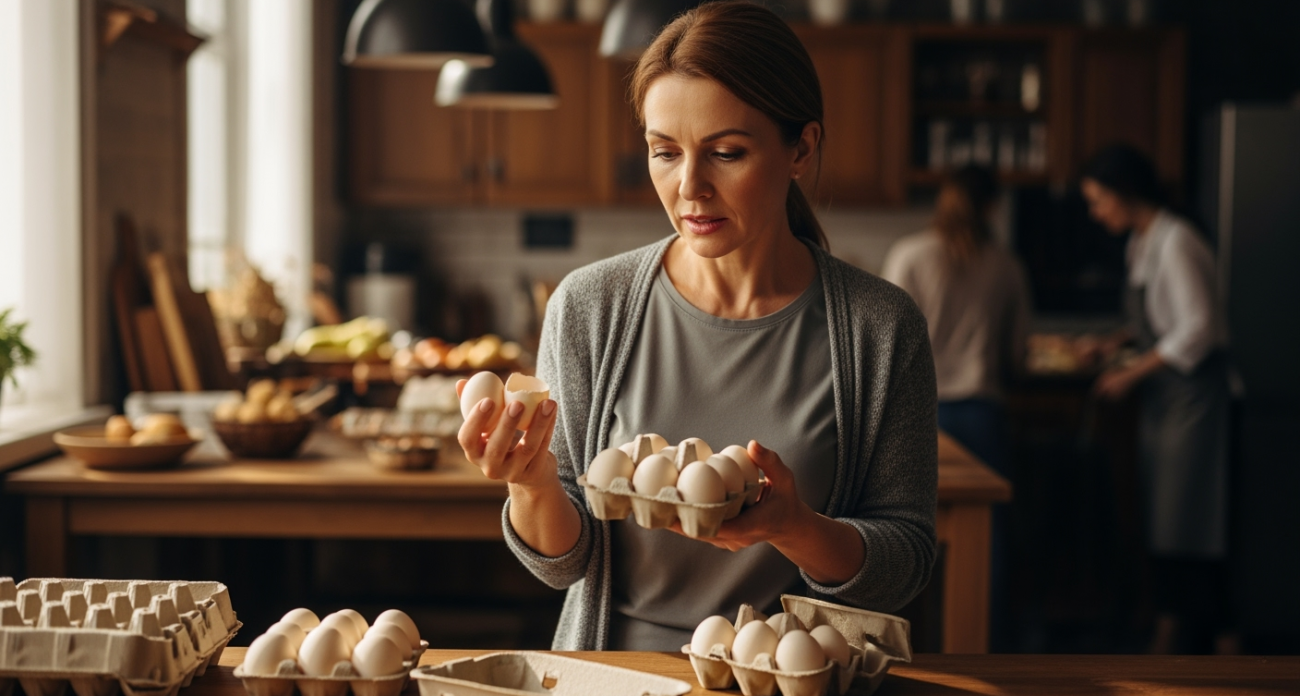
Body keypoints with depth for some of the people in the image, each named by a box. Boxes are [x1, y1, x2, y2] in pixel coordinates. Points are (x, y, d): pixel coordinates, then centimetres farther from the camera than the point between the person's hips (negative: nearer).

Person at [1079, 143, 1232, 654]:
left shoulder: (1176, 243, -18)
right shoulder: (1142, 242, 10)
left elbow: (1196, 329, -21)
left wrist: (1131, 374, -16)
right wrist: (1119, 341, 5)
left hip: (1192, 387, -9)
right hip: (1161, 390, 9)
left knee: (1186, 513, -5)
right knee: (1160, 513, 11)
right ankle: (1171, 622, 20)